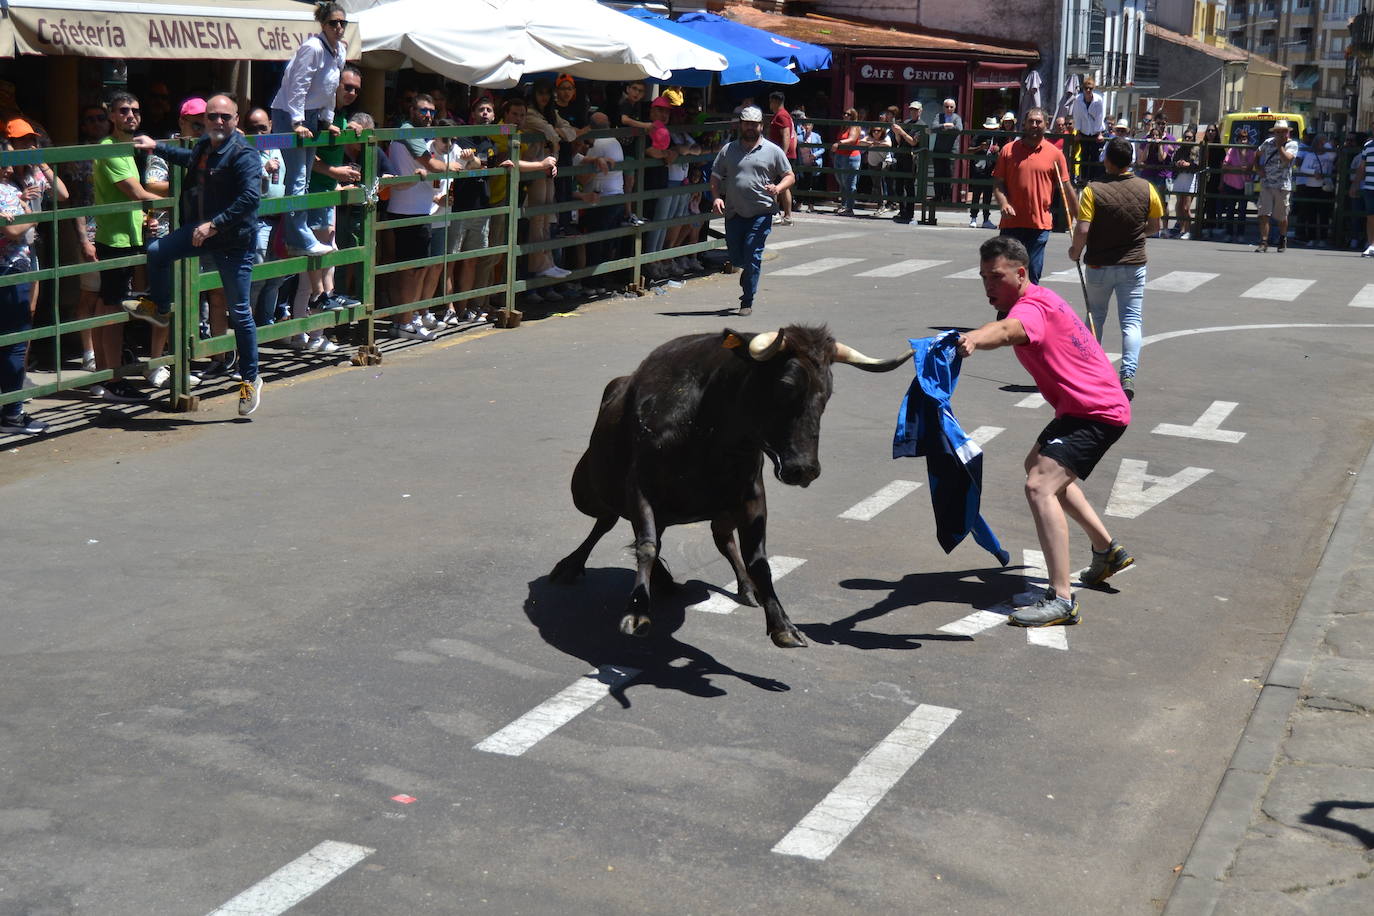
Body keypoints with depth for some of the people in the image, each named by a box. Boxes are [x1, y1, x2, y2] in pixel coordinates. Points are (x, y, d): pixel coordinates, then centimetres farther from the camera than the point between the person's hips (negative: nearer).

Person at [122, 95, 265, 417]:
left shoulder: (244, 155, -18)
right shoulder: (204, 146, 8)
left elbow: (250, 197, -29)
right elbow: (191, 159, 34)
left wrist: (214, 225, -29)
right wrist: (156, 147, 36)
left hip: (235, 240, -7)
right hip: (201, 229, 7)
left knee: (239, 313, -2)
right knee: (157, 251, 6)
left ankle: (250, 379, 8)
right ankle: (159, 308, 34)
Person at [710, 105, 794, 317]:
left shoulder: (773, 151, 5)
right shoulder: (728, 150, 10)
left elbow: (790, 176, 7)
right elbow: (715, 177, 13)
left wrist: (777, 189, -14)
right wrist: (717, 197, -5)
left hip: (761, 213, -3)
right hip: (734, 212, 3)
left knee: (752, 257, -8)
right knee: (736, 258, 8)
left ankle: (747, 301, 1)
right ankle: (748, 274, 42)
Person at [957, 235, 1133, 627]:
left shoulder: (1032, 306, -24)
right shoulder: (1039, 300, 10)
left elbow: (1009, 330, -49)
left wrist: (975, 339, -67)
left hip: (1097, 413, -12)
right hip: (1092, 406, 12)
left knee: (1040, 486, -26)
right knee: (1039, 465, 32)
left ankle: (1061, 600, -29)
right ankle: (1107, 550, 41)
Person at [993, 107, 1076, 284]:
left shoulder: (1054, 154, 3)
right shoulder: (1008, 149, 4)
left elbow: (1066, 188, 6)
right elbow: (998, 182, 6)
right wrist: (1003, 203, -13)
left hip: (1040, 224, -1)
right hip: (1012, 222, 1)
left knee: (1032, 276, 3)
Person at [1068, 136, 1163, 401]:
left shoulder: (1093, 190, -13)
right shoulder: (1146, 188, -5)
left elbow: (1082, 230, -18)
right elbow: (1154, 227, 5)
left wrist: (1075, 251, 1)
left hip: (1099, 265, -1)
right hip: (1134, 265, 1)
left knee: (1095, 318, 17)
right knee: (1131, 322, 1)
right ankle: (1128, 374, -13)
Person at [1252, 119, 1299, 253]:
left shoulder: (1292, 144, -2)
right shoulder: (1268, 142, 8)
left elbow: (1287, 159, -21)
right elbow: (1257, 154, 24)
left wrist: (1279, 145, -15)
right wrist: (1258, 168, 8)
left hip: (1282, 185, -2)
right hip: (1266, 184, 2)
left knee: (1282, 217, 9)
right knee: (1264, 214, -9)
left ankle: (1283, 240, 32)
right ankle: (1263, 242, -8)